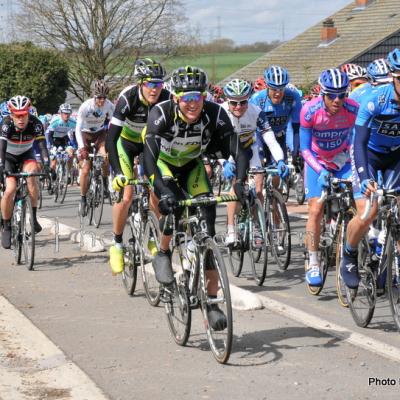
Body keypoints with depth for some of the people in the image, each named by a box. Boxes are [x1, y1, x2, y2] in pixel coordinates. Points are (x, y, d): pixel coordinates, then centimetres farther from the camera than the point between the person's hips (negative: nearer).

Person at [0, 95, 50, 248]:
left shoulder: (35, 123, -26)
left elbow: (42, 145, -32)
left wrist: (47, 165, -47)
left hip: (26, 155, 1)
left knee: (32, 175, -31)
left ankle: (33, 217, -19)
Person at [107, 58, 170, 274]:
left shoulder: (166, 99, -26)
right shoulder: (127, 98, -33)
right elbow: (111, 138, -35)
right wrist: (117, 173, -43)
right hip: (127, 142, -2)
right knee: (126, 195, -15)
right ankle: (117, 244, 2)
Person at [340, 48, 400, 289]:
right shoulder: (375, 100, -30)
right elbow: (359, 142, -33)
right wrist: (365, 179, -46)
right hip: (369, 155, -3)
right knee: (367, 215, -15)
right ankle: (349, 257, 13)